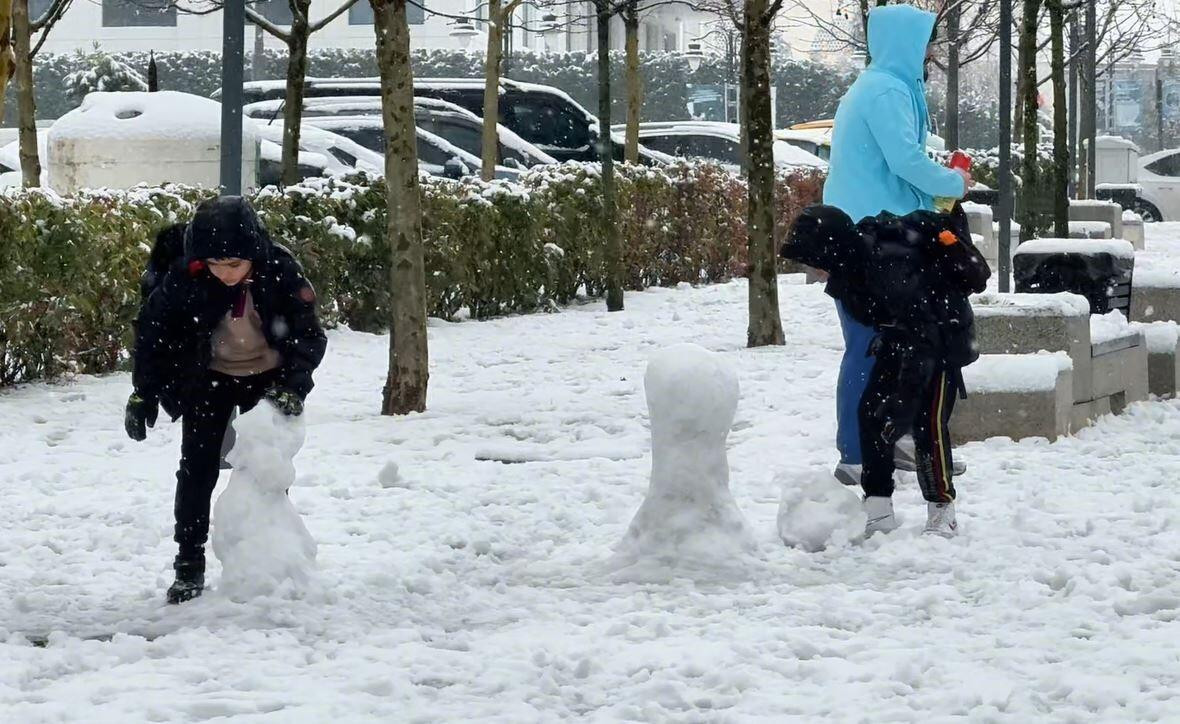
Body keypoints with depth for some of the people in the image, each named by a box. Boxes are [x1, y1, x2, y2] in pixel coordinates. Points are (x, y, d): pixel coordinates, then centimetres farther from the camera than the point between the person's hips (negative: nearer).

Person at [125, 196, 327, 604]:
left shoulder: (280, 272, -25)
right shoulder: (185, 278, -25)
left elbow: (309, 335, -18)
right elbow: (153, 329, -11)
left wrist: (293, 386, -32)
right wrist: (144, 393, -13)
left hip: (267, 379, 0)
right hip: (208, 379, 0)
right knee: (197, 468, -3)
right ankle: (189, 566, 4)